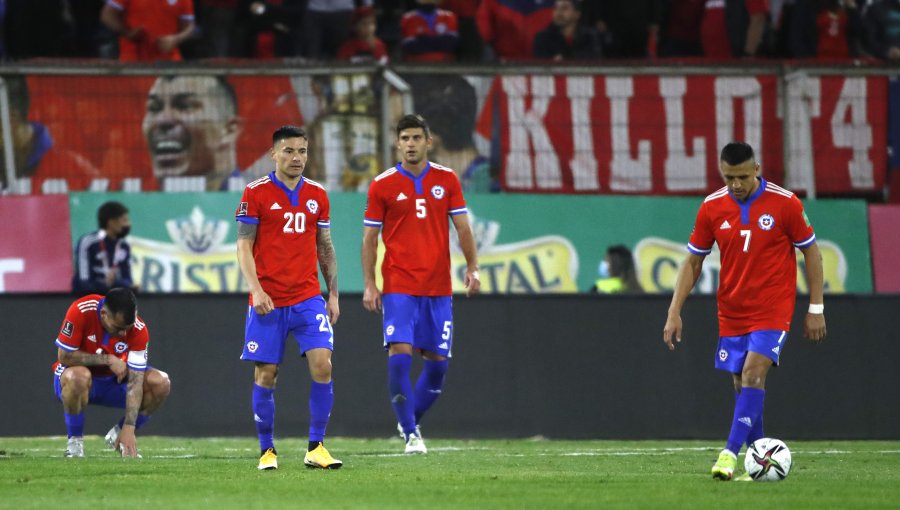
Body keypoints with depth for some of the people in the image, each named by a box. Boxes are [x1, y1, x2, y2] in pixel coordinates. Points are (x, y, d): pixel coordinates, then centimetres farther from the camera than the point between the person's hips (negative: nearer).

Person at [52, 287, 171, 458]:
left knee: (161, 383, -20)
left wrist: (128, 429, -30)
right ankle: (74, 442, -16)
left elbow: (135, 382, -23)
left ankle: (119, 435, 2)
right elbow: (64, 356, -23)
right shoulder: (81, 311, -27)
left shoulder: (138, 330, -20)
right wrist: (107, 360, -25)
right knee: (79, 376, -40)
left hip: (114, 382, 3)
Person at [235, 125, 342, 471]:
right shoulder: (255, 193, -1)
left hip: (308, 298, 2)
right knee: (265, 375, 1)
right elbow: (244, 245, -3)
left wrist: (333, 294, 11)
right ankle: (267, 450, 14)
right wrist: (256, 289, -14)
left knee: (322, 364, -12)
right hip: (268, 300, -2)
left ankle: (316, 448, -6)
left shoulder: (317, 195, 10)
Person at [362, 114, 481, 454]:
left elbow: (462, 226, 9)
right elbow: (370, 237, 3)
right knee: (400, 355, -15)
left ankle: (411, 422, 23)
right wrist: (369, 284, -3)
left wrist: (472, 267, -3)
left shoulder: (446, 180, 7)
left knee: (438, 362, 3)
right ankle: (411, 434, -8)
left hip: (438, 287, 3)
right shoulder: (382, 185, 1)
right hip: (399, 286, -3)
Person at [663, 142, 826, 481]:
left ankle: (730, 454, -25)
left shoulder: (785, 203, -9)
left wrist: (816, 309, -2)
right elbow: (693, 262, 7)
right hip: (731, 311, 4)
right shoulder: (711, 208, 0)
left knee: (753, 374, -19)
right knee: (742, 385, 5)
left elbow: (811, 252, 0)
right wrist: (674, 312, 1)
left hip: (772, 309, -4)